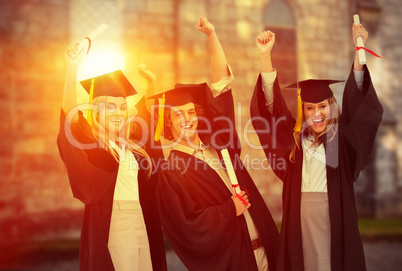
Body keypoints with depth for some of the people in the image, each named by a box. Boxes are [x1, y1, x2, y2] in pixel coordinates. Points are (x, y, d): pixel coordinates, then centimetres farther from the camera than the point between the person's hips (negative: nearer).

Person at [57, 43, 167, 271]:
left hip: (144, 227, 6)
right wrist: (73, 69, -31)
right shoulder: (89, 143, -5)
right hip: (112, 230, -6)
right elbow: (70, 114, -24)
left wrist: (150, 84, 24)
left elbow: (146, 112, 29)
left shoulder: (131, 143, 10)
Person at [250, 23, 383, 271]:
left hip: (335, 215, -1)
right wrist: (265, 55, -10)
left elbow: (357, 100, -7)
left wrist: (359, 48, -16)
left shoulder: (342, 137, 3)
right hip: (300, 215, 2)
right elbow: (272, 105, -1)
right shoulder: (295, 137, 6)